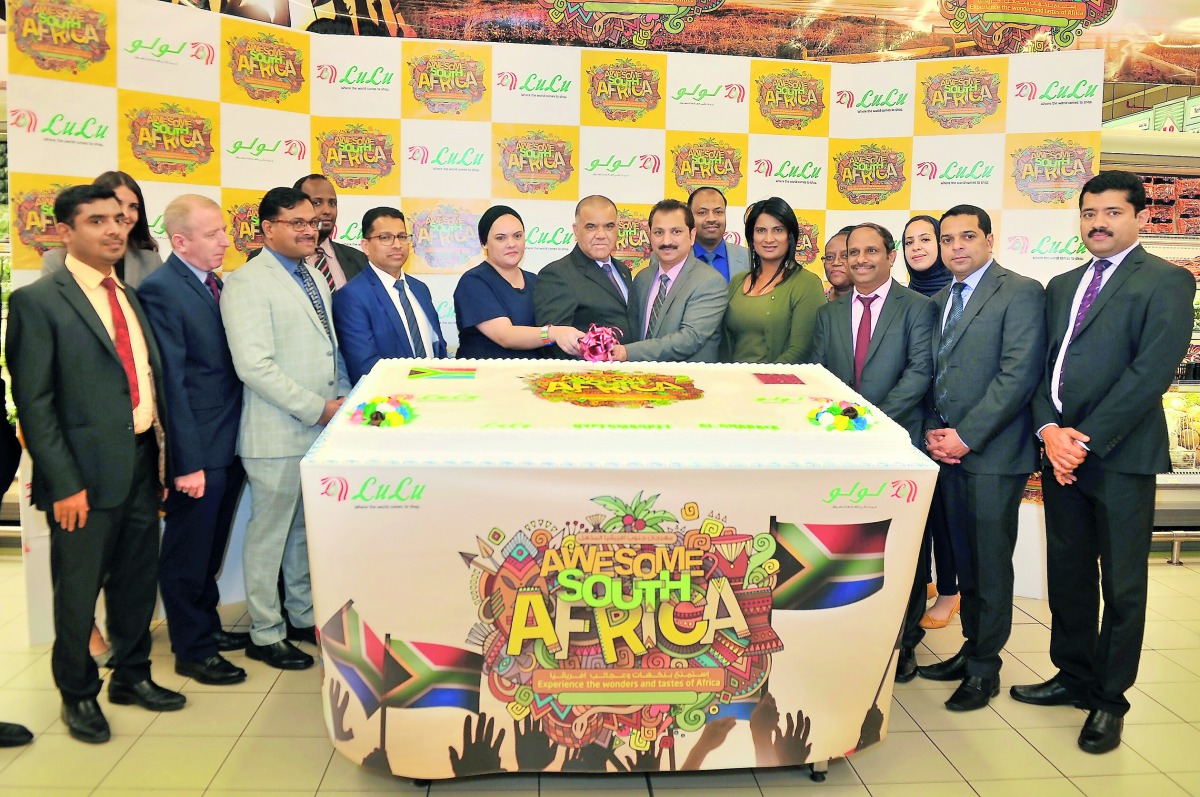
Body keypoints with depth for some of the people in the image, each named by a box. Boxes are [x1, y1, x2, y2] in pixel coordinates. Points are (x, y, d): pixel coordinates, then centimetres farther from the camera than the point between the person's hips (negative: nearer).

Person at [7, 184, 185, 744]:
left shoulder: (130, 297, 13)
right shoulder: (37, 301, -8)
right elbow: (34, 404, -12)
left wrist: (163, 457, 9)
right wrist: (65, 485, -15)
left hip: (142, 463, 6)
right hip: (86, 472, -6)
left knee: (139, 579, 17)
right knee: (78, 591, 9)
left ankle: (131, 676, 36)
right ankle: (78, 694, 29)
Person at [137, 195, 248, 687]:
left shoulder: (216, 285, 10)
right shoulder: (161, 290, -15)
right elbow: (171, 382, -18)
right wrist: (187, 461, -19)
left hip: (229, 444, 8)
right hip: (196, 450, -8)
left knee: (210, 547, 21)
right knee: (187, 552, 8)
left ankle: (207, 626, 38)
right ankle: (192, 651, 23)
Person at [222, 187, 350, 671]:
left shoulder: (315, 277, 15)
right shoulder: (247, 283, -12)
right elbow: (254, 366, -21)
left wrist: (344, 400, 8)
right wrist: (316, 408, -18)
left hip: (322, 428, 8)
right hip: (277, 435, -8)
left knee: (308, 529, 17)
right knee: (270, 533, 4)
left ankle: (304, 617, 32)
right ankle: (265, 634, 19)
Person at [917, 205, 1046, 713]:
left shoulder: (1021, 293, -7)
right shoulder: (940, 300, 15)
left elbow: (1018, 375, -15)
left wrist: (966, 435, -16)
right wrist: (933, 430, 1)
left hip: (994, 452, -6)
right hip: (950, 449, 7)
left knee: (991, 562, 1)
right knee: (964, 560, 13)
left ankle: (984, 668, 14)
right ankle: (972, 648, 26)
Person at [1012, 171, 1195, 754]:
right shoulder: (1062, 286, 17)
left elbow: (1151, 372, -14)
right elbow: (1042, 365, 10)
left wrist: (1087, 438, -16)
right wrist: (1050, 430, -6)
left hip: (1120, 456, -6)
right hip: (1059, 450, 6)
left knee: (1122, 586, 5)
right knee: (1067, 574, 15)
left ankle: (1109, 700, 20)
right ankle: (1073, 676, 31)